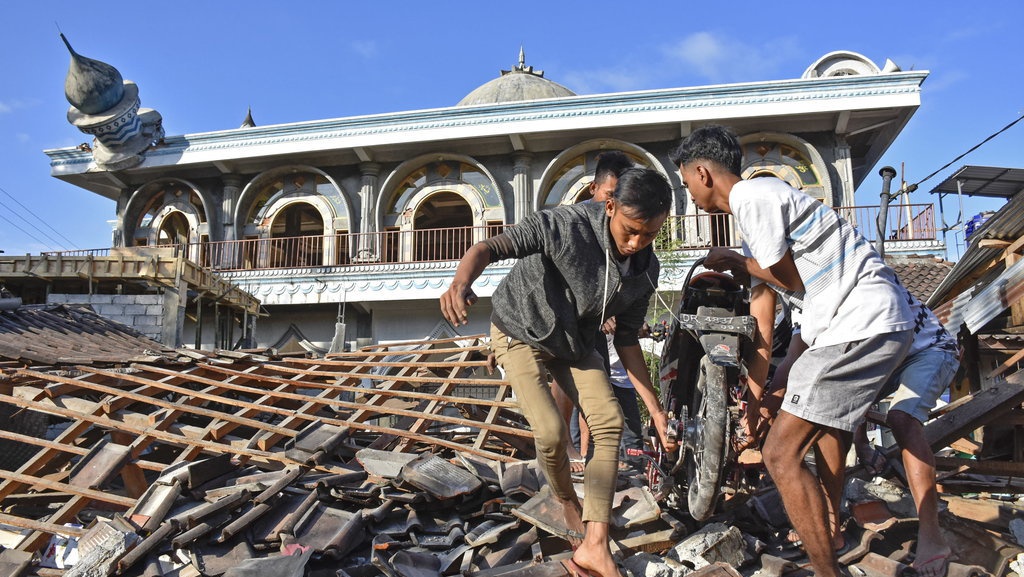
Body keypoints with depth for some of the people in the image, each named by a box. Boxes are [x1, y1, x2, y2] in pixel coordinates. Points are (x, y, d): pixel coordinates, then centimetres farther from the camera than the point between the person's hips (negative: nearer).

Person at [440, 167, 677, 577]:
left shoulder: (645, 270, -13)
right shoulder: (568, 226, -32)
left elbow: (626, 339, -3)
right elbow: (491, 248, -38)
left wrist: (654, 409, -4)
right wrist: (461, 281, -61)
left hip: (574, 343, 5)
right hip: (521, 332, -5)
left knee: (610, 423, -9)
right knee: (551, 432, -18)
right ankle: (565, 499, 17)